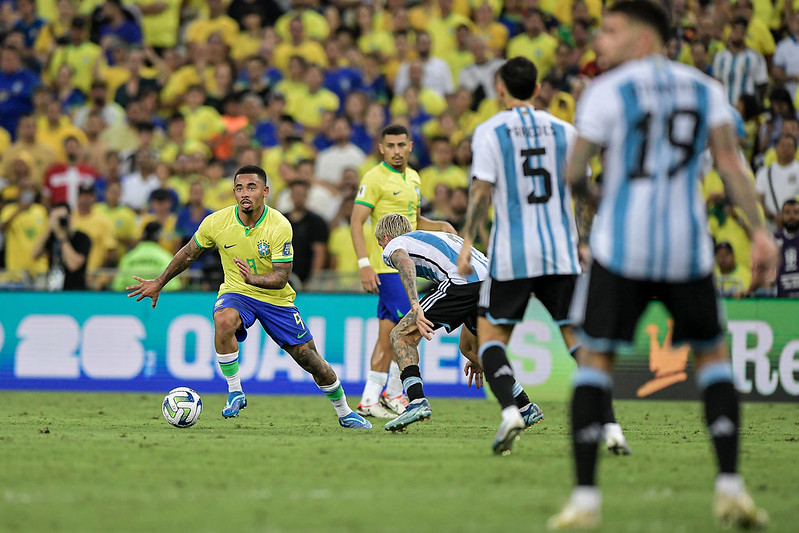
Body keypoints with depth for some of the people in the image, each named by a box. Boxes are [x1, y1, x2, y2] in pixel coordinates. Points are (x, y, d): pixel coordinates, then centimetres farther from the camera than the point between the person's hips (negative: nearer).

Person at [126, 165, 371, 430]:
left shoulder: (279, 226, -21)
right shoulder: (216, 222, -14)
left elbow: (281, 277, -22)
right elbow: (188, 254, 4)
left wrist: (254, 278, -42)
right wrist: (159, 283, 8)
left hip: (276, 299, 0)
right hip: (235, 292, 0)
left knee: (309, 358, 1)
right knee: (223, 321, -36)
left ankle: (344, 413, 26)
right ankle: (235, 393, -20)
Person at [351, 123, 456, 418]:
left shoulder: (413, 178, 14)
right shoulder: (375, 178, -10)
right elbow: (356, 223, -14)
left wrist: (440, 226, 7)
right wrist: (364, 264, -22)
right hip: (386, 266, -8)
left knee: (388, 334, 8)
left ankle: (369, 400, 11)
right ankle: (393, 393, -2)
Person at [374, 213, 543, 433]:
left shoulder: (393, 246, 21)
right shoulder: (441, 236, 43)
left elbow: (405, 263, -9)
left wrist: (416, 308, -23)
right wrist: (477, 355, 49)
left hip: (462, 282, -7)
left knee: (402, 335, 5)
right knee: (468, 347, 30)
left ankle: (416, 401, -12)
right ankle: (526, 408, 31)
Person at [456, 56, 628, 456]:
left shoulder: (490, 131, -1)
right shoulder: (564, 131, 9)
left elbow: (482, 190, -9)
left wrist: (467, 243, -5)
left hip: (511, 254, -3)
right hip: (561, 251, 3)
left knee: (491, 334, 9)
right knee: (579, 337, 5)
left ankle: (509, 410, -15)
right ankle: (610, 426, -6)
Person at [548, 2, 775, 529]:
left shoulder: (606, 91, -3)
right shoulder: (705, 88, 8)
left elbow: (574, 174, -3)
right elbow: (730, 159, -3)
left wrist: (591, 195, 19)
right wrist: (760, 231, -6)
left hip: (621, 246, -3)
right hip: (687, 246, 3)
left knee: (595, 360, 7)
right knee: (712, 354, 18)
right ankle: (730, 485, 3)